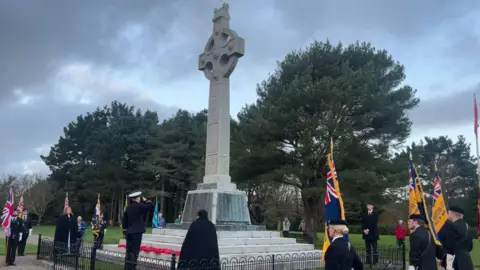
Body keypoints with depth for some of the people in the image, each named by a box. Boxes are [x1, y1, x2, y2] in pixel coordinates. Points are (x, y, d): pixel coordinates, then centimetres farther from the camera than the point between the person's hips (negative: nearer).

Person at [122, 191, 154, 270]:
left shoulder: (128, 207, 9)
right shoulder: (139, 206, -11)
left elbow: (124, 220, 13)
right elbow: (151, 206, -12)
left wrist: (125, 229, 19)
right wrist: (145, 200, 3)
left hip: (129, 232, 7)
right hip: (137, 232, -7)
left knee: (129, 252, 12)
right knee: (134, 252, -5)